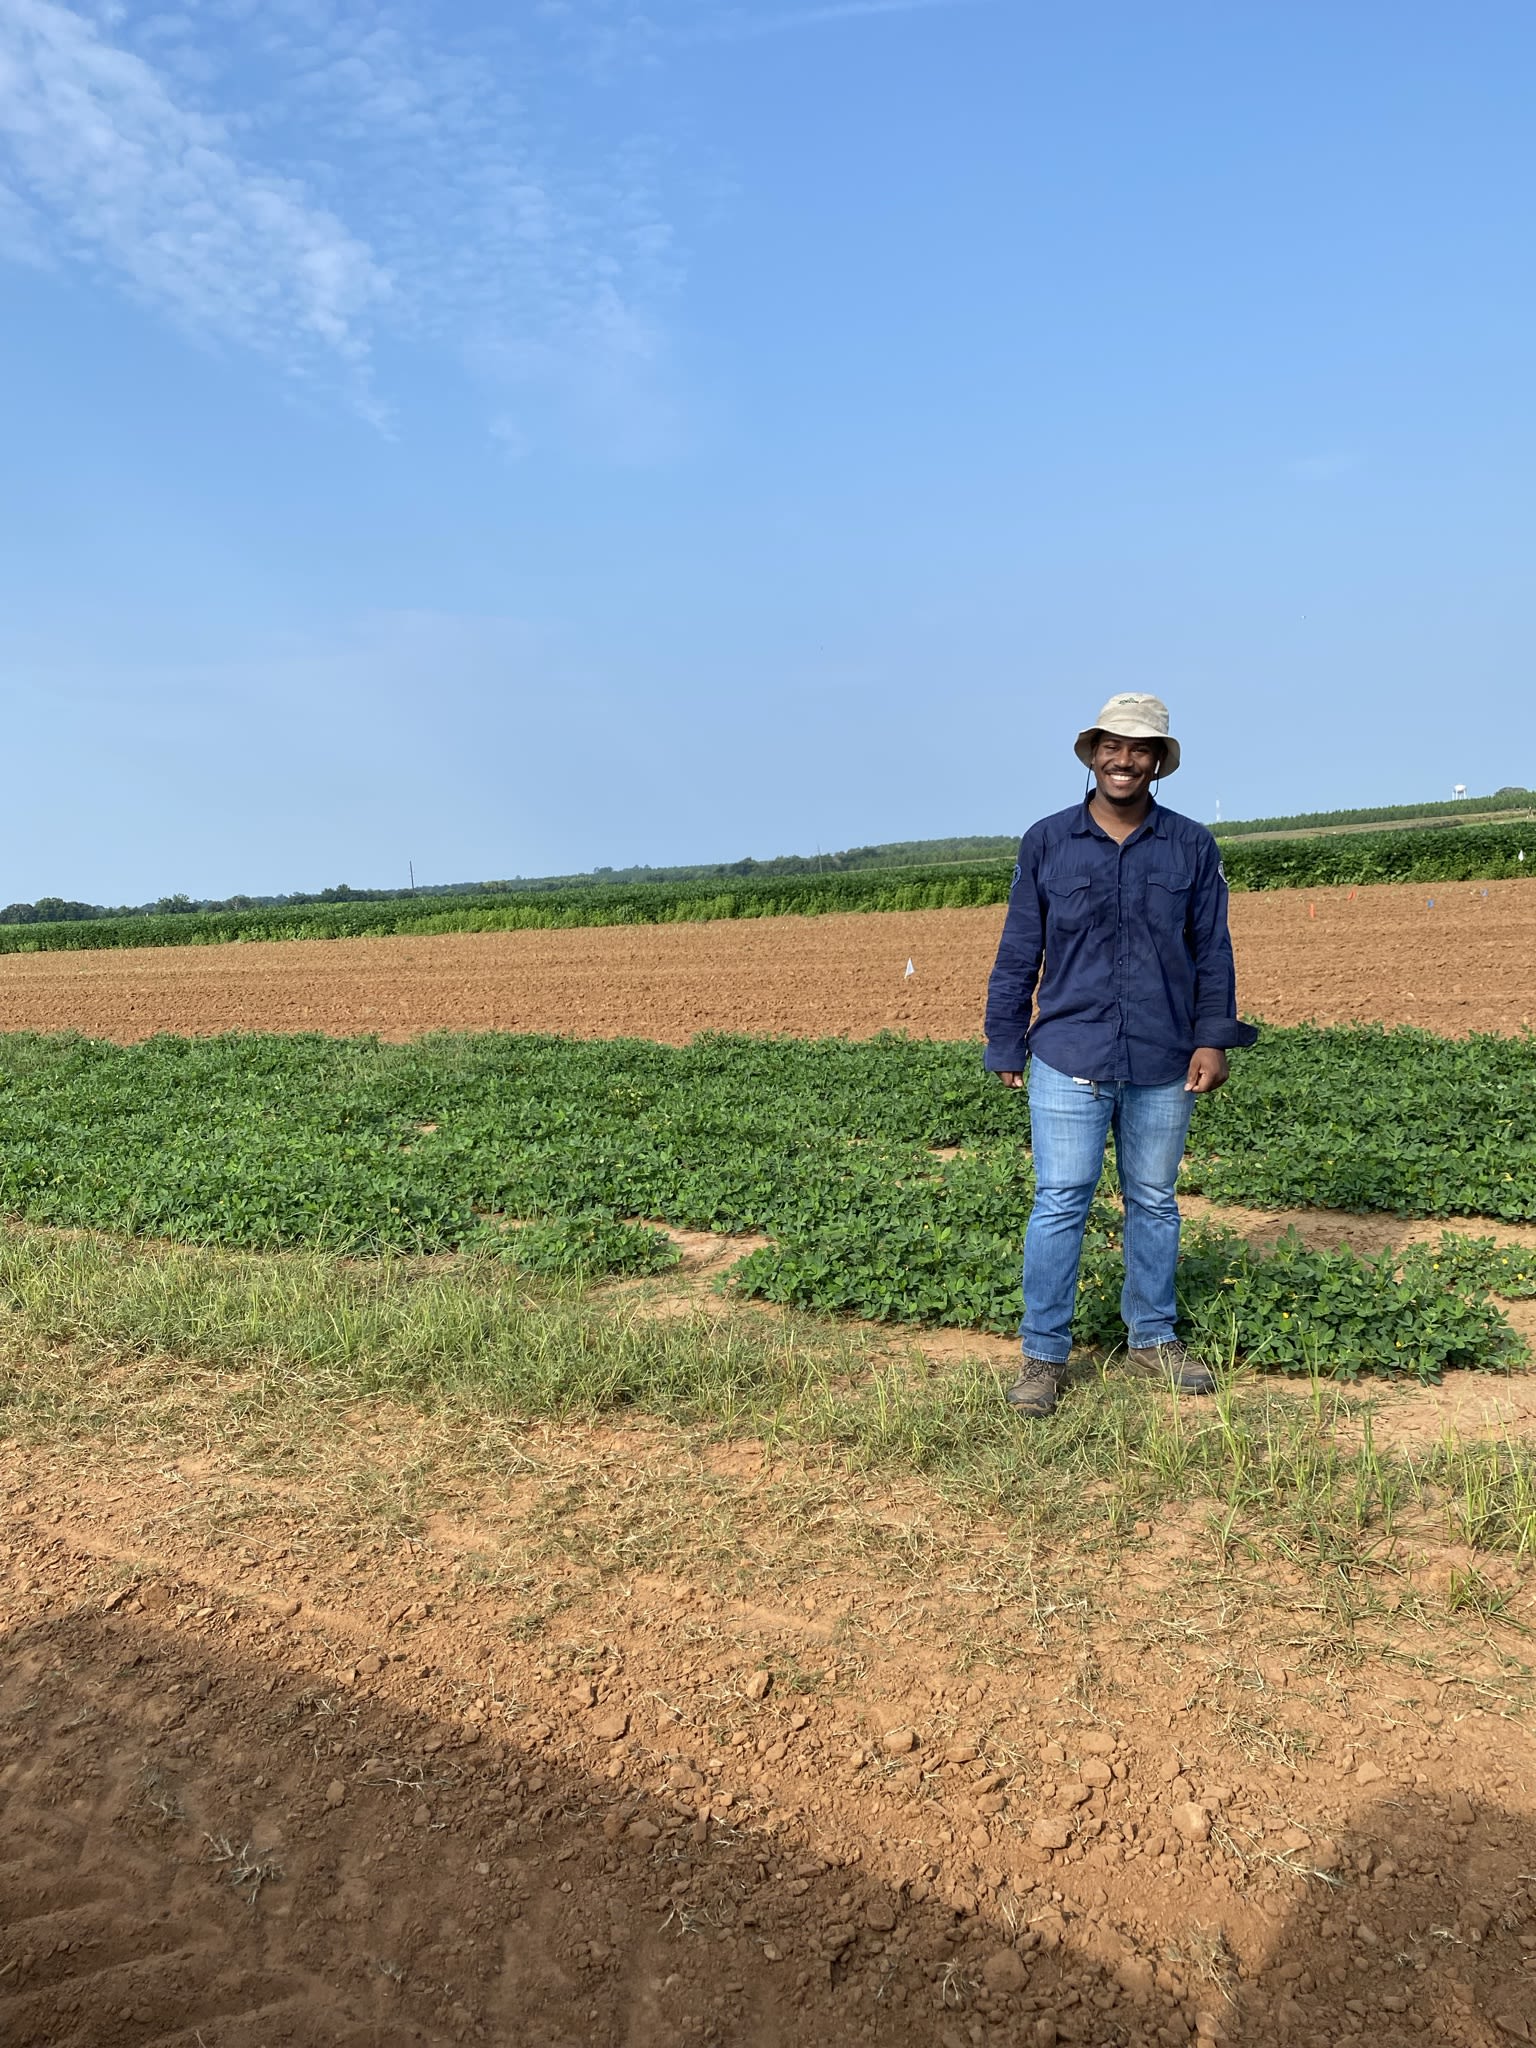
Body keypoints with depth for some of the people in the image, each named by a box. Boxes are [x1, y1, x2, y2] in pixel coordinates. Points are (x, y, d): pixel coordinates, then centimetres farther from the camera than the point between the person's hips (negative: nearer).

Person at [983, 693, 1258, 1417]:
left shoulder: (1192, 847, 5)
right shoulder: (1046, 842, 2)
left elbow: (1212, 953, 7)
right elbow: (1018, 955, 5)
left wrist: (1213, 1038, -2)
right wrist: (1005, 1046, 5)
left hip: (1163, 1062, 2)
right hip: (1070, 1060, -2)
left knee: (1154, 1201, 13)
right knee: (1060, 1203, -3)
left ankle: (1153, 1337, 27)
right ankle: (1043, 1355, 7)